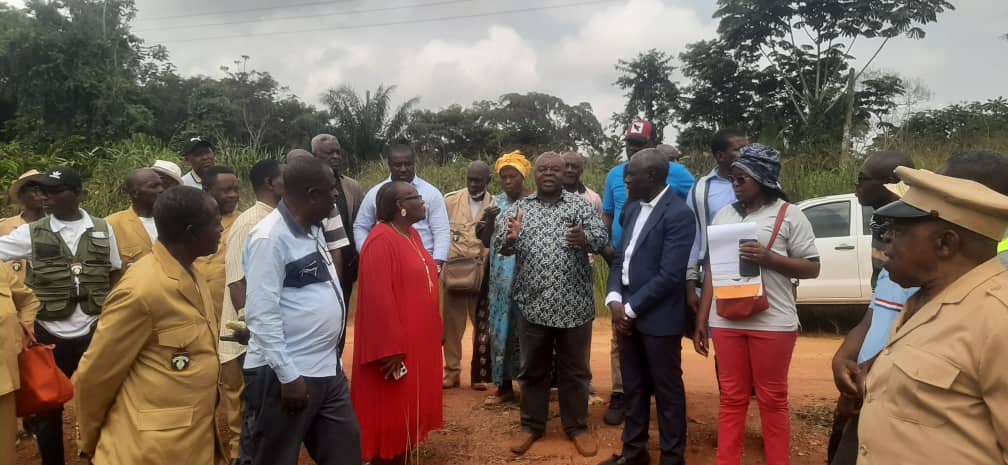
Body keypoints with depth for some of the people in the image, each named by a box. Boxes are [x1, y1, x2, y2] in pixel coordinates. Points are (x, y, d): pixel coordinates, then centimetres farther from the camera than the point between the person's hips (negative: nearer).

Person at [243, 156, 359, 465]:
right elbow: (261, 314, -20)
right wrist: (288, 376, -20)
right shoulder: (270, 238, -17)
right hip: (285, 374, -8)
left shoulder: (313, 229, 9)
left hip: (328, 370, 8)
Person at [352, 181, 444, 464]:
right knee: (390, 414, 5)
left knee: (408, 412, 18)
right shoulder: (381, 241, -18)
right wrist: (390, 349, -23)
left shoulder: (412, 235, 10)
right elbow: (378, 298, -22)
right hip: (395, 347, -9)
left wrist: (436, 330, 17)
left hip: (418, 341, 9)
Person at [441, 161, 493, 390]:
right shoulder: (451, 200, 2)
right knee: (452, 326, 7)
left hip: (483, 275, 0)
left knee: (483, 327, 7)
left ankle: (479, 374, 20)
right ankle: (451, 372, 19)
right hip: (454, 272, 0)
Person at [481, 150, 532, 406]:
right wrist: (489, 220, -10)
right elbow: (487, 241, 7)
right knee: (501, 327, 7)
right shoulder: (497, 201, 10)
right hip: (500, 277, 5)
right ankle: (505, 386, 17)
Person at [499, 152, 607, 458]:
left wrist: (586, 240, -28)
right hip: (533, 304, 1)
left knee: (575, 370, 11)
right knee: (532, 369, 12)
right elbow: (502, 248, 1)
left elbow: (602, 238, -6)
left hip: (574, 305, -1)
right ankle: (531, 426, 27)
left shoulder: (580, 205, 4)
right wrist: (510, 237, -22)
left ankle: (577, 427, 26)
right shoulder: (519, 208, 7)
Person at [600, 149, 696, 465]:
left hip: (658, 318, -7)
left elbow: (670, 275, -20)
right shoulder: (633, 208, 10)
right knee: (633, 388, 18)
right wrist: (615, 300, -3)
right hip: (627, 313, 7)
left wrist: (631, 309, -15)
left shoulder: (678, 214, -15)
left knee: (667, 391, 8)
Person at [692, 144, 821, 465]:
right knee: (731, 398, 11)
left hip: (772, 322, -4)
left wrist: (770, 258, -19)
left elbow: (812, 268, -3)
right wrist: (701, 320, 9)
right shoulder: (724, 215, 10)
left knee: (772, 400, 7)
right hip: (726, 321, 4)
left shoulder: (790, 216, -3)